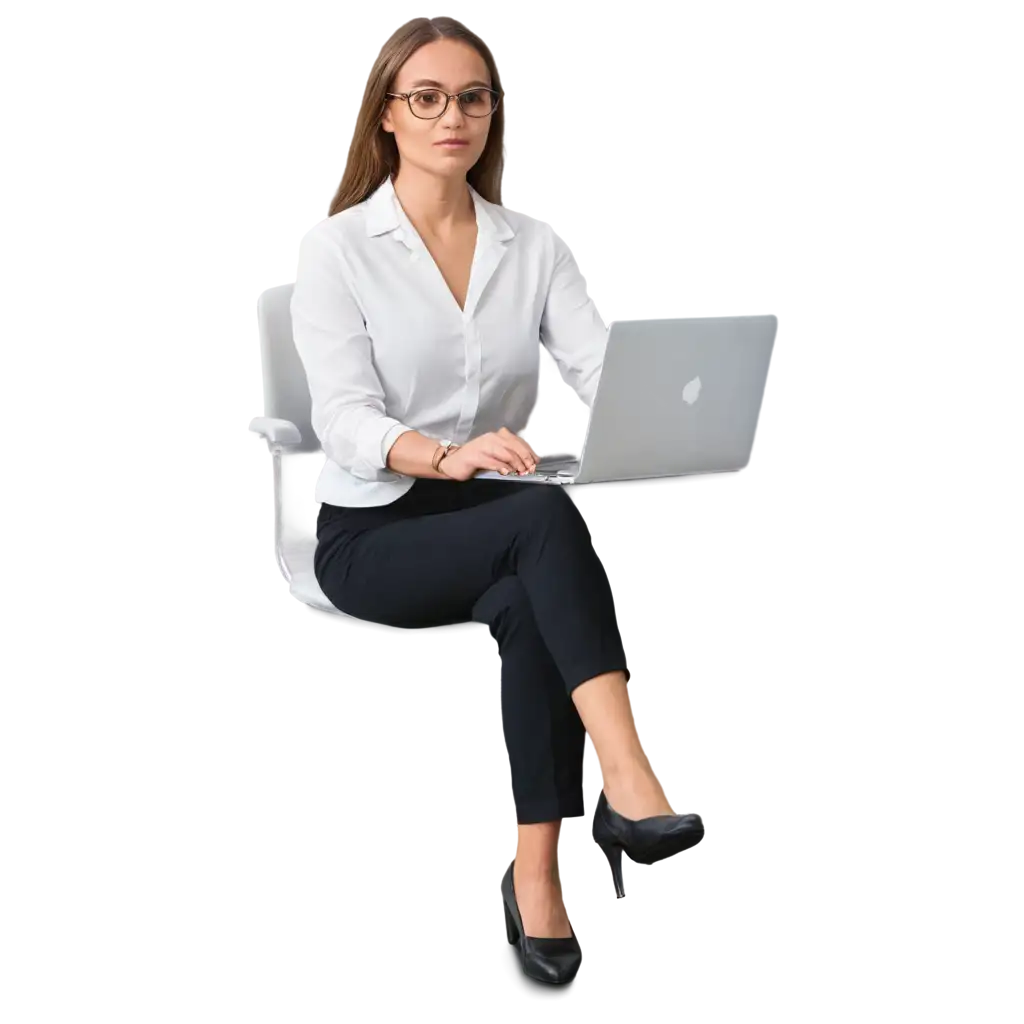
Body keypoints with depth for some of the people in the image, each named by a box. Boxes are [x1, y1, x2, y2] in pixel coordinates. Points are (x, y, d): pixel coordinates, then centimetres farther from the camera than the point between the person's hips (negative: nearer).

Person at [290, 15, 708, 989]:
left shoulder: (533, 240, 8)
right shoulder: (336, 245, -5)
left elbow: (602, 367, -7)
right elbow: (344, 418, -16)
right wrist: (448, 455, -37)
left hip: (496, 528, 3)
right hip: (372, 533, -3)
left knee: (529, 606, -33)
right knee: (547, 514, -32)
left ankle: (534, 872, -29)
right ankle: (623, 776, -39)